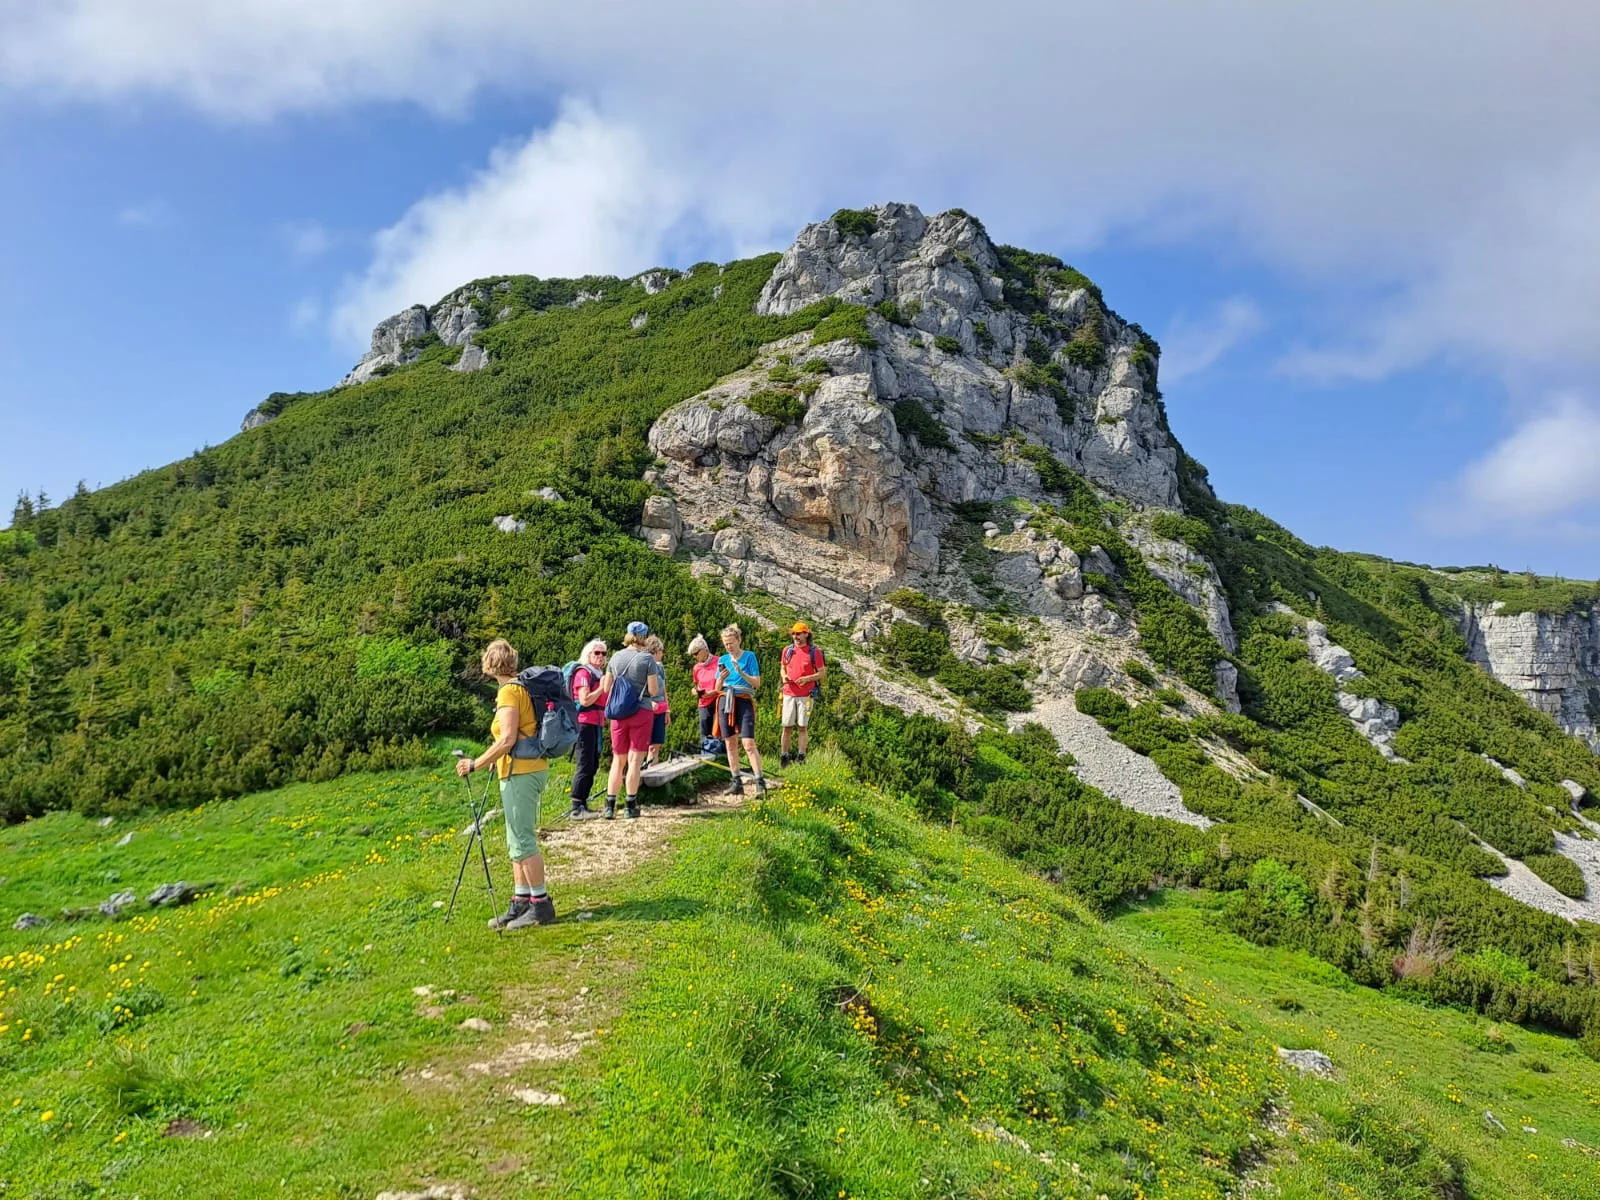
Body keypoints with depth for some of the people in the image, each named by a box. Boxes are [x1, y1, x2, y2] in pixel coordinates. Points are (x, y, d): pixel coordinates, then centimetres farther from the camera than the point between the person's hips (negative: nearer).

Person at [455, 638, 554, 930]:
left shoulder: (509, 691, -14)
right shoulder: (524, 686, 14)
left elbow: (507, 740, -21)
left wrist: (475, 764, -15)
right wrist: (496, 759, 20)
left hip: (520, 773, -10)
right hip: (532, 769, 10)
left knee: (522, 841, -4)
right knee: (518, 840, 14)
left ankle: (541, 903, 2)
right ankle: (521, 902, 19)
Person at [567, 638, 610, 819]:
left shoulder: (599, 674, 18)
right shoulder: (583, 673, -9)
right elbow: (585, 700, -19)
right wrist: (602, 687, -14)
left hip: (596, 724, 10)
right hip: (584, 723, -10)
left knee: (593, 766, 11)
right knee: (584, 766, -11)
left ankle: (583, 805, 17)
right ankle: (576, 809, -10)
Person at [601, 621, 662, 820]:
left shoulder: (616, 657, 5)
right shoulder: (647, 659, -8)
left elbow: (607, 688, 9)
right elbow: (653, 690, -9)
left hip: (618, 713, 4)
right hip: (641, 712, -4)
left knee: (618, 759, 12)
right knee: (635, 759, 1)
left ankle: (610, 806, 9)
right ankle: (631, 806, 2)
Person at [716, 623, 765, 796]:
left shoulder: (749, 656, -1)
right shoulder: (723, 659, 11)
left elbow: (757, 683, -5)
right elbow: (717, 688, 11)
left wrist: (741, 672, -18)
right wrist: (721, 678, -10)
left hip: (744, 701, -5)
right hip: (726, 702, 5)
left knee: (749, 744, -13)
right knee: (731, 744, 7)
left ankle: (760, 782, -12)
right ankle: (737, 782, 14)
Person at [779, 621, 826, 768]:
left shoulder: (815, 651, -3)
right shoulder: (787, 650, 8)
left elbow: (822, 674, -2)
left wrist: (807, 678, -17)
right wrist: (784, 676, -2)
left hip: (806, 695, -3)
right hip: (789, 694, 3)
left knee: (802, 727, 1)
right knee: (786, 727, 4)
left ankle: (801, 757, 6)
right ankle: (783, 757, 10)